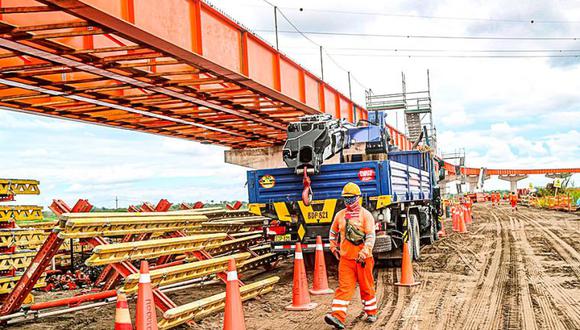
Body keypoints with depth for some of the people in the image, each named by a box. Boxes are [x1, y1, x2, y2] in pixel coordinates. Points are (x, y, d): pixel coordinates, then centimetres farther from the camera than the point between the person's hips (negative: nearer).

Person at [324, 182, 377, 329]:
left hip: (363, 259, -3)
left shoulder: (365, 215, -5)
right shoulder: (340, 215, 9)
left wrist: (364, 253, -21)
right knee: (344, 287, -4)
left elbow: (371, 236, -12)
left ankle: (371, 312, 29)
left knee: (366, 287, 10)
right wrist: (334, 247, 17)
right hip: (345, 258, 3)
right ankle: (338, 317, -11)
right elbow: (333, 232, 25)